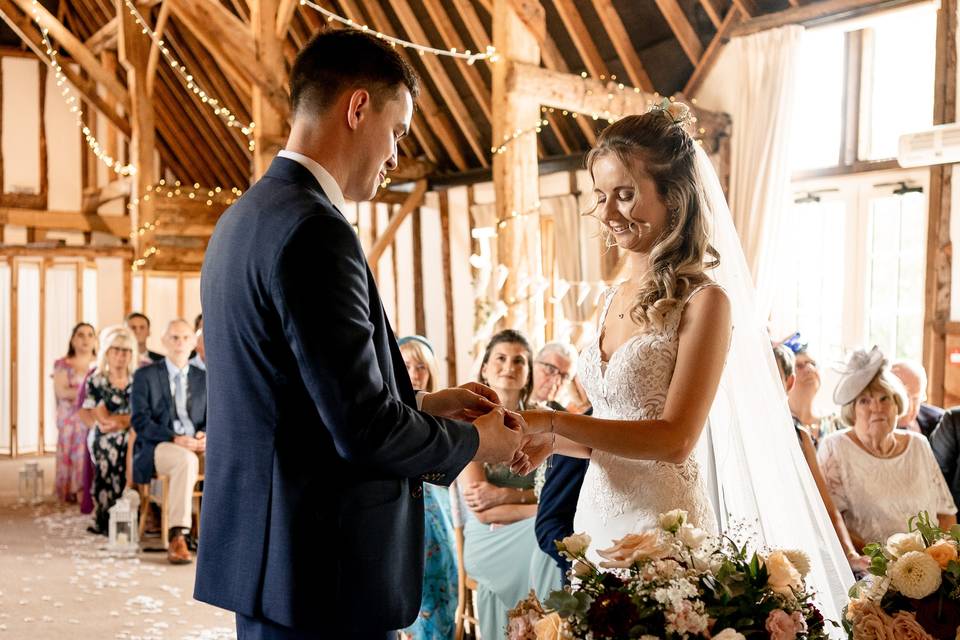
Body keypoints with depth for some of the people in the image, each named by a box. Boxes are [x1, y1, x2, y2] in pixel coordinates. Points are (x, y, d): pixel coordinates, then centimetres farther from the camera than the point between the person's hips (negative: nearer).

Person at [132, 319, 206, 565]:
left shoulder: (204, 379, 18)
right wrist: (175, 438, -19)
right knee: (186, 460, -39)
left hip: (196, 445, 4)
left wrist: (206, 435, -10)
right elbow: (140, 421, -5)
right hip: (156, 448, -4)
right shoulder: (145, 375, 6)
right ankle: (177, 537, -39)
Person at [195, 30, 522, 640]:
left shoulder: (245, 217, 10)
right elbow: (364, 430, -22)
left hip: (262, 548, 10)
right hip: (322, 573, -10)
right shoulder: (314, 231, -20)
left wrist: (423, 404, 14)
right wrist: (476, 441, -5)